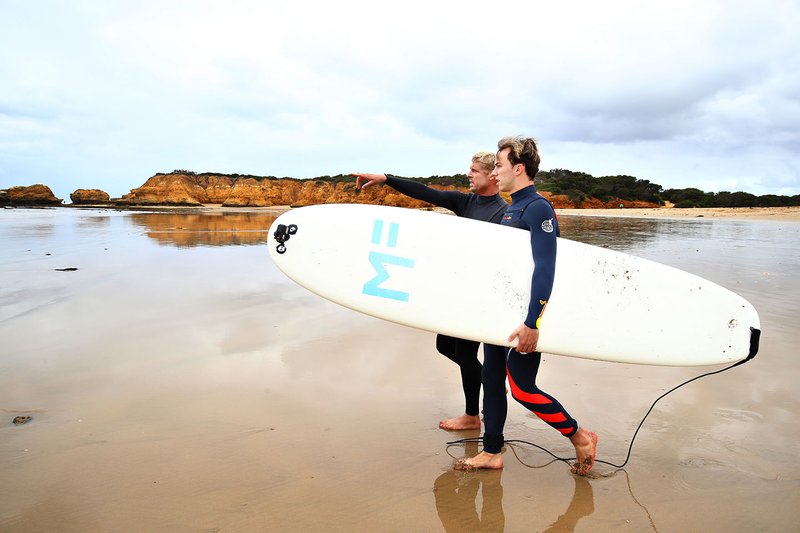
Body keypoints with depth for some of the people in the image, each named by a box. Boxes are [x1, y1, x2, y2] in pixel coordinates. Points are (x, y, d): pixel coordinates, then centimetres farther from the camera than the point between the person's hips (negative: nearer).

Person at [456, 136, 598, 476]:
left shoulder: (538, 208, -16)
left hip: (525, 314, -9)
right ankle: (491, 453, 25)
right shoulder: (511, 209, 13)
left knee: (522, 386, -4)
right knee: (492, 379, 12)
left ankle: (580, 437, 17)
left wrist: (531, 323, -30)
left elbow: (545, 269, -25)